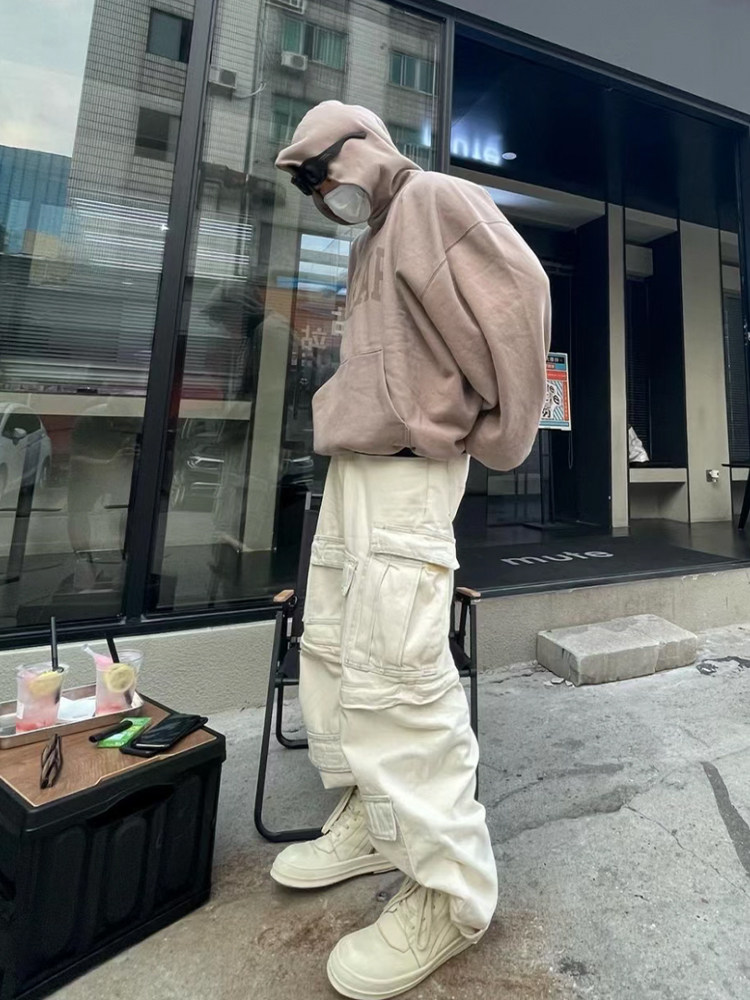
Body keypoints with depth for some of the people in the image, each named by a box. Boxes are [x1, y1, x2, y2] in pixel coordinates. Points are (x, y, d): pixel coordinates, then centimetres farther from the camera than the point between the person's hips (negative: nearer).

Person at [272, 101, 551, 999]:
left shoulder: (434, 198, 4)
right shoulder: (369, 243, 29)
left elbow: (517, 288, -10)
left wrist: (503, 427, -8)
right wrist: (341, 417, 10)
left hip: (408, 469, -10)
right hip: (351, 465, 10)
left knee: (391, 674, -12)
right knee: (331, 652, 11)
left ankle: (450, 889, 8)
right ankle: (370, 822, 27)